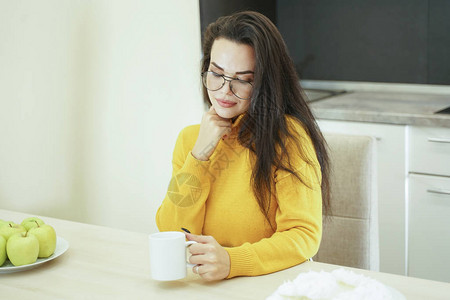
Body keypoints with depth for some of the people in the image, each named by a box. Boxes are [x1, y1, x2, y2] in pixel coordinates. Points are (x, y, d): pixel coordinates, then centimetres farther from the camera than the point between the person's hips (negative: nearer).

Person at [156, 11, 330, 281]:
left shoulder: (288, 135, -7)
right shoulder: (190, 138, 8)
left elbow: (304, 235, -13)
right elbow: (171, 234, 1)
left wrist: (231, 261, -27)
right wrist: (199, 156, -9)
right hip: (199, 287, 4)